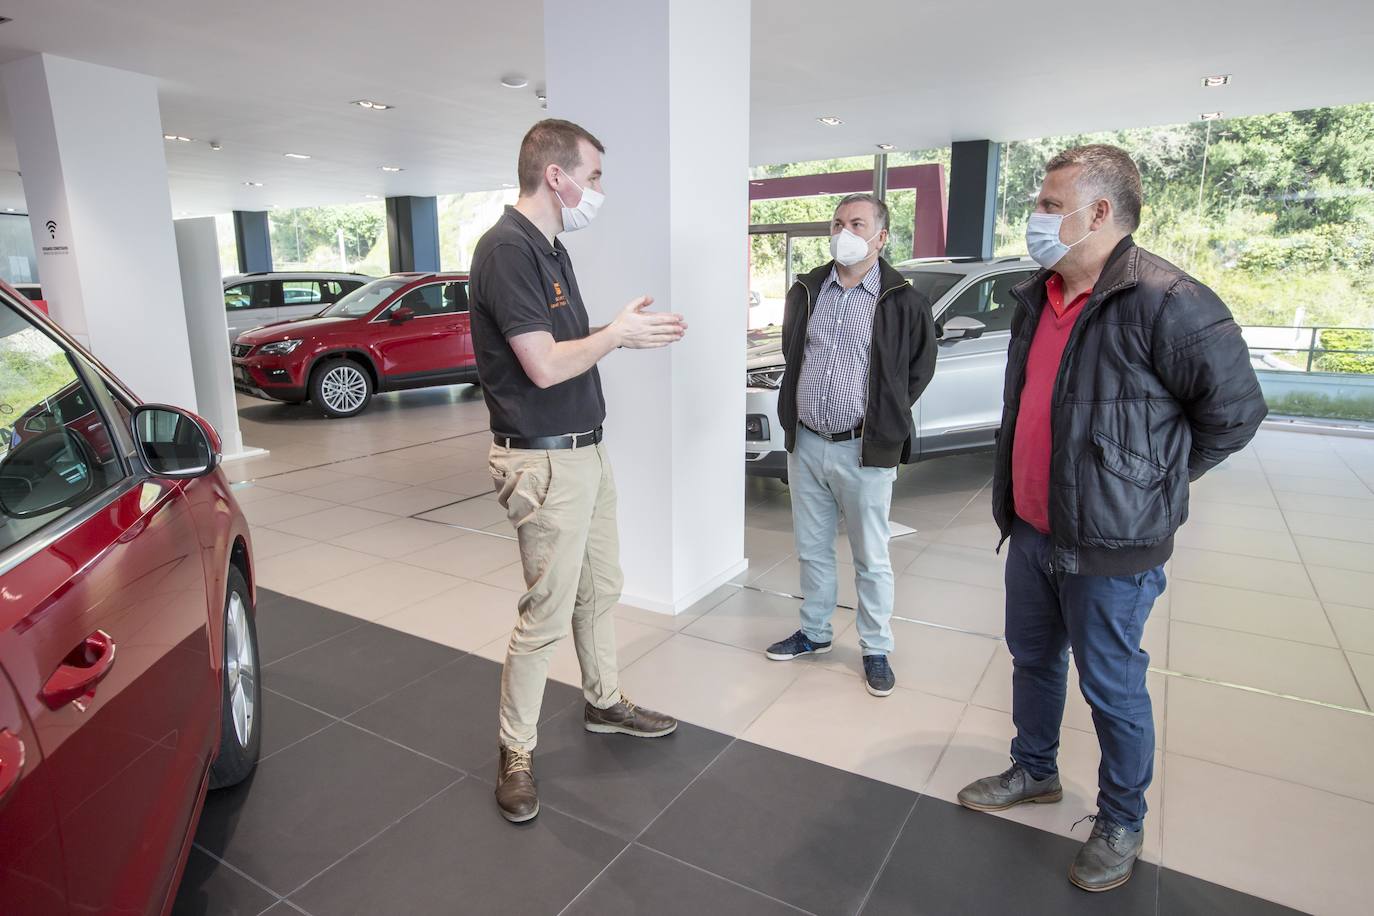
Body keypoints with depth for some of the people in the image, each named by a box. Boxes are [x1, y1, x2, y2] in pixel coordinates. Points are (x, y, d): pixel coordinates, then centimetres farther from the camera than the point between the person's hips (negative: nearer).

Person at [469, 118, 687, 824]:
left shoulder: (549, 249, 13)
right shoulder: (507, 250, -18)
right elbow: (544, 365, -24)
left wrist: (626, 334, 4)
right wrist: (618, 333, -10)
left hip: (585, 449, 10)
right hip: (544, 461, -10)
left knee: (601, 587, 20)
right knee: (548, 613, -1)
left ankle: (604, 703, 40)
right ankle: (516, 751, 19)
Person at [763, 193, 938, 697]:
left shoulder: (903, 301, -6)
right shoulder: (805, 291, 6)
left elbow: (919, 370, 4)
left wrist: (885, 419, 3)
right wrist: (798, 406, 12)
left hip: (863, 450, -4)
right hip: (806, 443, 5)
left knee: (871, 558, 8)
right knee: (812, 550, 17)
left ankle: (876, 649, 24)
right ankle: (815, 632, 35)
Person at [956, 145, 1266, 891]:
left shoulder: (1163, 302, -18)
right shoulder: (1036, 297, 7)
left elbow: (1236, 409, -10)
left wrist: (1155, 483, -3)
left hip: (1110, 546, -7)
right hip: (1030, 531, 7)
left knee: (1111, 688, 9)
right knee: (1032, 660, 21)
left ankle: (1122, 823, 32)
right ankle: (1034, 773, 43)